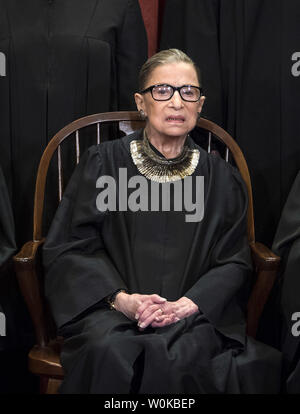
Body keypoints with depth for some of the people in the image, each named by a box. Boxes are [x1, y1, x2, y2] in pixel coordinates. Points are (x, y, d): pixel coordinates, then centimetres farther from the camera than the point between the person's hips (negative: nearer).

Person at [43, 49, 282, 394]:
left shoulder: (221, 178, 10)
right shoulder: (103, 162, 5)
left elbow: (234, 261, 7)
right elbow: (69, 246, 1)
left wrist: (189, 303, -12)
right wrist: (120, 297, -15)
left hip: (195, 310, 1)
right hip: (110, 307, 0)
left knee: (185, 355, -32)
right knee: (111, 350, -32)